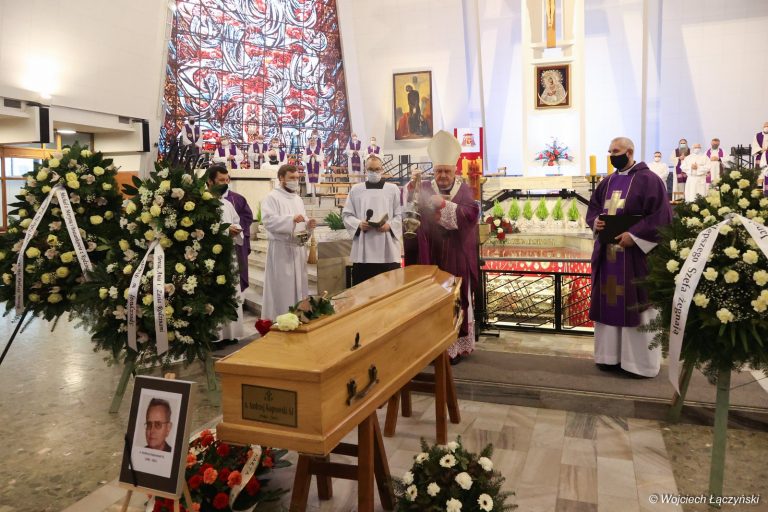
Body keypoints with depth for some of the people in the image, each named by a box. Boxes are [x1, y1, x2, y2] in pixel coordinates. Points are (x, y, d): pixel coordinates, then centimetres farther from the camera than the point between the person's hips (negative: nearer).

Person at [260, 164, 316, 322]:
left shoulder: (298, 199, 17)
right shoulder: (272, 197, -6)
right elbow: (268, 220, -20)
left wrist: (309, 225, -1)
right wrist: (291, 219, -30)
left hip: (299, 249, 7)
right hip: (281, 250, -7)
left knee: (298, 285, 11)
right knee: (282, 288, -5)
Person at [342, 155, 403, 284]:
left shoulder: (393, 189, 9)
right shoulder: (355, 189, 11)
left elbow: (401, 215, 5)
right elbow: (347, 214, 9)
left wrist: (389, 225, -14)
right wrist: (359, 224, -10)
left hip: (387, 249, 0)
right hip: (363, 249, 1)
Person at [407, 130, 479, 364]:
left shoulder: (464, 190, 4)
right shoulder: (426, 188, 8)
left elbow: (472, 214, -14)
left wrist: (445, 204, -23)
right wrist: (412, 185, -24)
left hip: (456, 257, -1)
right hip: (431, 256, 1)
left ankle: (456, 345, 14)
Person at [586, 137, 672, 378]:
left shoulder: (648, 179, -8)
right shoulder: (607, 182, 14)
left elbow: (661, 216, -14)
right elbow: (593, 207, 20)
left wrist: (634, 235, -21)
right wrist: (595, 221, -3)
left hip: (635, 254, -7)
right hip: (607, 253, 7)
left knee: (635, 306, 0)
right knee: (609, 303, 10)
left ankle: (639, 361, 11)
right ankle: (612, 355, 20)